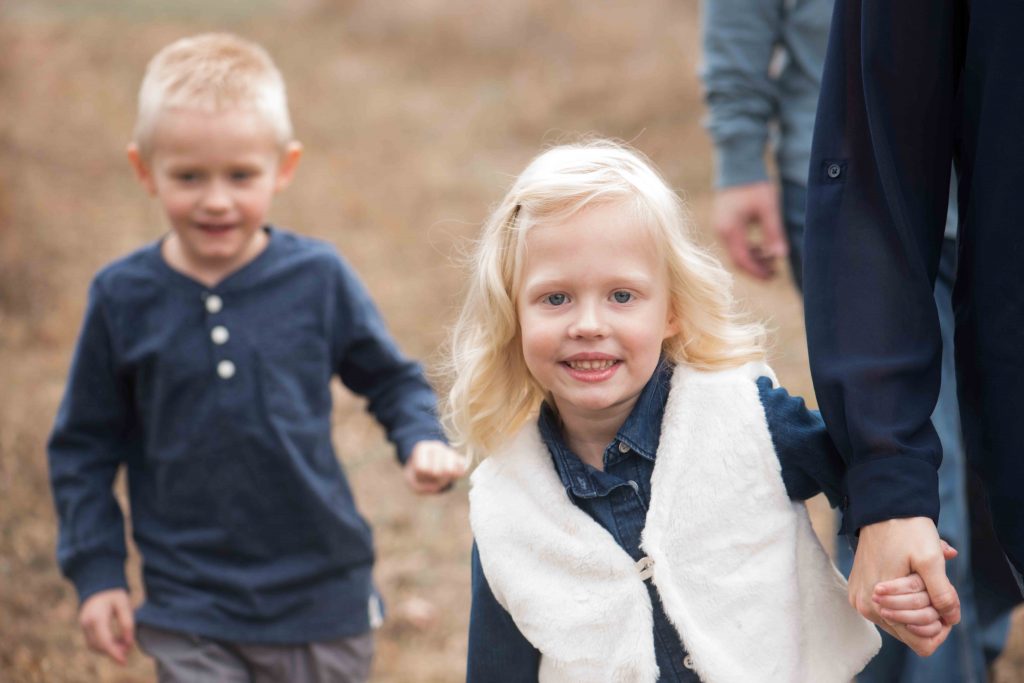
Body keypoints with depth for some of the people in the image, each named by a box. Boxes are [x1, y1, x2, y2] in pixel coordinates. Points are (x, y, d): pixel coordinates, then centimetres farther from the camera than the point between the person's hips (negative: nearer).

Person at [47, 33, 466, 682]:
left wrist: (424, 442, -12)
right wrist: (97, 573, 0)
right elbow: (84, 445, 4)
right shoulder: (124, 298, -5)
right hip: (188, 613, -1)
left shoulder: (318, 277, -6)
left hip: (322, 602, 1)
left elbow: (392, 379, 8)